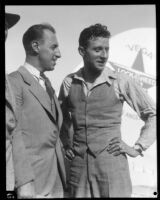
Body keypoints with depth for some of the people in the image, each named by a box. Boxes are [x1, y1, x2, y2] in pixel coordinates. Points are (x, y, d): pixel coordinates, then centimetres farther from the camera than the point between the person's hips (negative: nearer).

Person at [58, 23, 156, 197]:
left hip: (113, 165, -2)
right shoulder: (69, 83, 2)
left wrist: (137, 148, -4)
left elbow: (152, 114, 2)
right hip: (78, 165, 3)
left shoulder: (120, 82, -6)